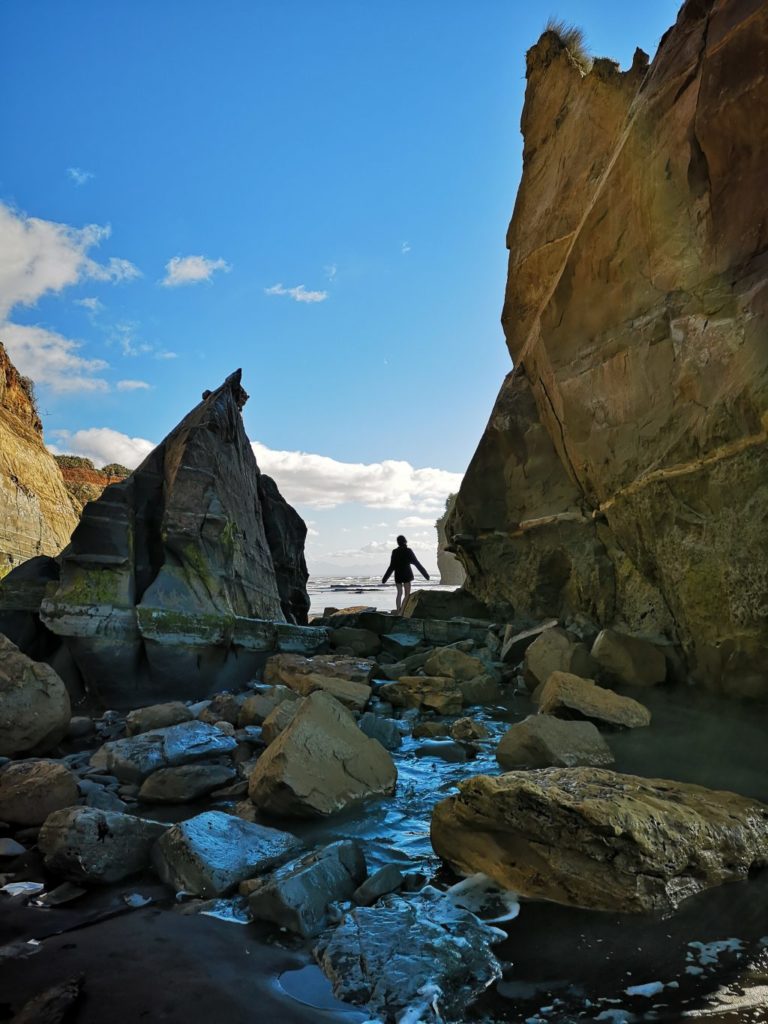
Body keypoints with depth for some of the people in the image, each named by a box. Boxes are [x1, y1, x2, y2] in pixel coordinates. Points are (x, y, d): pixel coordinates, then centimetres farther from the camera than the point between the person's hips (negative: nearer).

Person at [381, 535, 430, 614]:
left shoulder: (395, 552, 1)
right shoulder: (408, 551, -6)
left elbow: (392, 567, 1)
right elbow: (417, 563, -5)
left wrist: (384, 578, 9)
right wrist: (426, 574, 1)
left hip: (397, 575, 4)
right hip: (407, 575, -4)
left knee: (399, 593, 17)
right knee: (407, 594, 0)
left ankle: (398, 610, 15)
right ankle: (401, 611, -15)